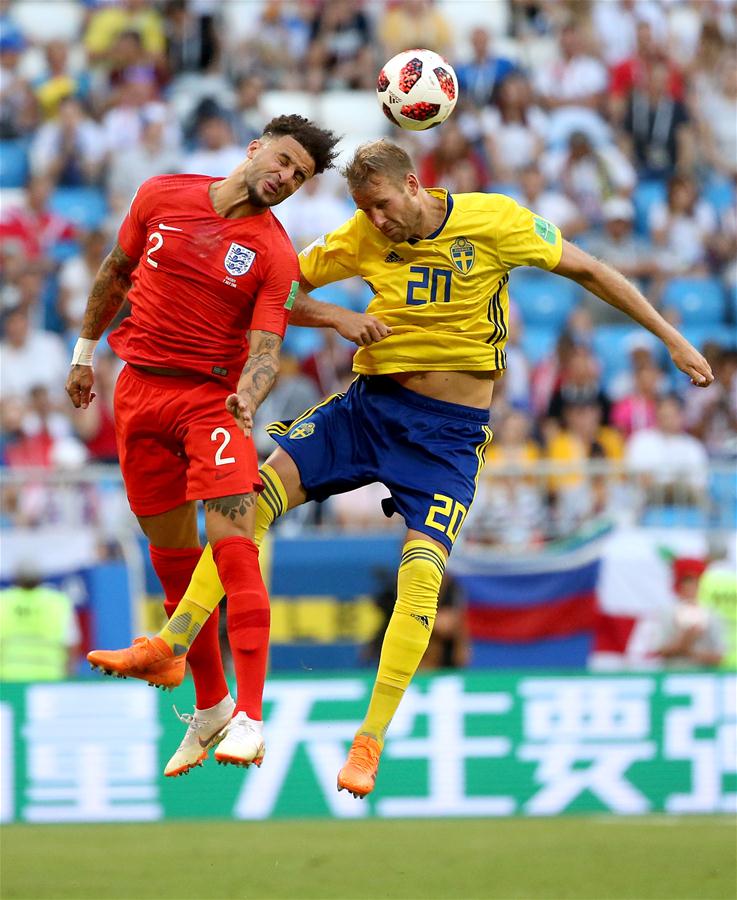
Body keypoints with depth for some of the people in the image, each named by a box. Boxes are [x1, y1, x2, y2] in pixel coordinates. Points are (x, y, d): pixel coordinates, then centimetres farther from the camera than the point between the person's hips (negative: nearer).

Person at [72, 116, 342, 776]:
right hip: (139, 391, 3)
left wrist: (248, 394, -35)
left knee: (232, 545, -19)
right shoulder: (162, 196, 3)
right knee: (174, 561, 7)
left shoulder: (276, 255, -6)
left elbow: (266, 350, -14)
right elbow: (116, 272, 18)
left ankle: (249, 719, -23)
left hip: (214, 396, -3)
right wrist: (86, 351, 24)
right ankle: (209, 705, 22)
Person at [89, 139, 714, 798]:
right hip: (371, 404, 3)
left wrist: (673, 338, 0)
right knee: (254, 497, -12)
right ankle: (171, 647, -8)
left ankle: (370, 742, -12)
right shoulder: (363, 237, -2)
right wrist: (338, 318, -15)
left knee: (421, 573, -18)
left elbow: (590, 272, -1)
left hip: (451, 430, -3)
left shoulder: (494, 220, -10)